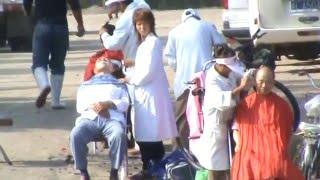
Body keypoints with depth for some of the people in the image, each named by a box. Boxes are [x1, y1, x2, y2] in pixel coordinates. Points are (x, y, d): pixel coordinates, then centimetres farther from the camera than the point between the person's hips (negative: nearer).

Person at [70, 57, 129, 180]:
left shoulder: (119, 84, 33)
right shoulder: (85, 85, 36)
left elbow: (125, 103, 13)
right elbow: (80, 105, 18)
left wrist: (108, 104, -7)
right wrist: (92, 106, -6)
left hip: (112, 118, -1)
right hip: (90, 118, 1)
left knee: (119, 135, -37)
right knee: (75, 134, -33)